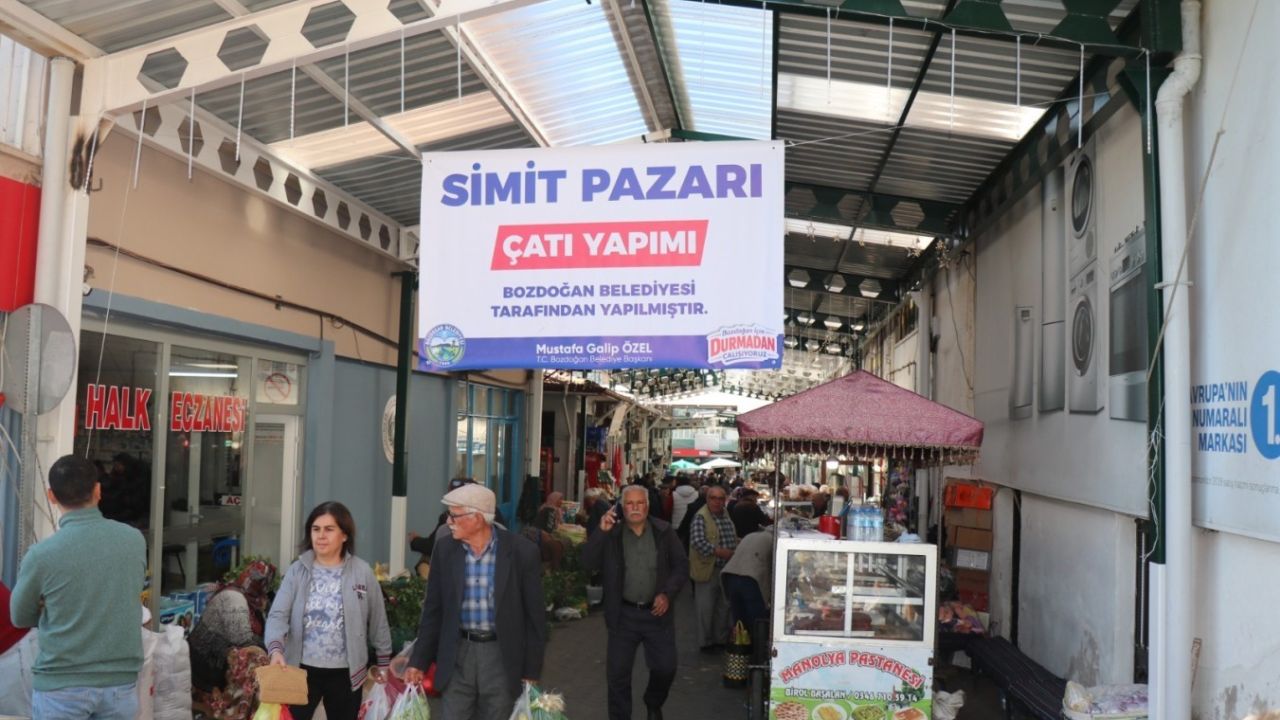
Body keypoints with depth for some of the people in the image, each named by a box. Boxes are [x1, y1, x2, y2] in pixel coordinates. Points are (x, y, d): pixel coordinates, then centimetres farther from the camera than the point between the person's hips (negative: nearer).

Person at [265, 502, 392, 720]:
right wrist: (276, 648, -28)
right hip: (303, 669, 0)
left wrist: (384, 663, 9)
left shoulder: (362, 572, -5)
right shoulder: (297, 570, -3)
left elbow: (378, 622, 3)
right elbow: (278, 614, -10)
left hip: (345, 673, 0)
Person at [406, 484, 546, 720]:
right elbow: (434, 610, 5)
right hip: (458, 653, 2)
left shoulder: (522, 551, -12)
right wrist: (419, 661, 3)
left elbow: (534, 615, -5)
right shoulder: (444, 548, -2)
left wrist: (531, 671, -3)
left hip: (501, 655, -2)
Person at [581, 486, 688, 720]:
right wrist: (601, 532, -22)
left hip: (657, 612, 1)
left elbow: (681, 565, 2)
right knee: (617, 673, 5)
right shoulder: (611, 534, -2)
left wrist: (667, 594, -11)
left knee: (665, 668, 7)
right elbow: (588, 564, -11)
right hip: (623, 615, 0)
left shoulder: (664, 532, -1)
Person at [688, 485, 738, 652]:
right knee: (706, 609, 1)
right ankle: (706, 643, 14)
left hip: (726, 569, 7)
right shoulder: (701, 517, -13)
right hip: (708, 570, -7)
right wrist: (723, 552, -23)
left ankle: (721, 640, 28)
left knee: (724, 607, 15)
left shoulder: (726, 516, 10)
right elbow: (698, 542, -24)